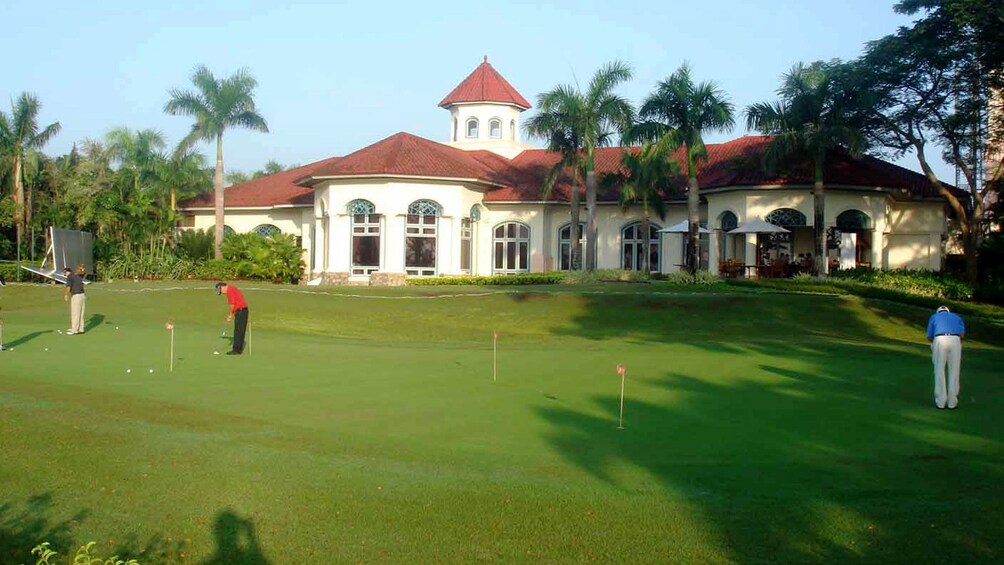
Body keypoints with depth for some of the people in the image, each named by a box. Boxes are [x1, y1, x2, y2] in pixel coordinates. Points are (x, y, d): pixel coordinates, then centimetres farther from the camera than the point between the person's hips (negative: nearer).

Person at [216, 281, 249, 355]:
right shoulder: (231, 288, 20)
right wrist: (231, 315, 16)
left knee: (238, 331, -7)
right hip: (243, 310, 10)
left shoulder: (229, 290, -12)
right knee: (240, 331, 11)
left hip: (240, 311, -10)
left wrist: (230, 315, -5)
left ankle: (236, 349, -5)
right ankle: (239, 349, 14)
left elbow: (232, 304, -16)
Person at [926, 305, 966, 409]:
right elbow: (962, 334, 12)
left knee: (939, 371, 9)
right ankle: (952, 401, 14)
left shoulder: (934, 316, 27)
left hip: (940, 340, -1)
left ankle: (940, 401, 9)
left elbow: (929, 337, 18)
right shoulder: (956, 317, 30)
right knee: (954, 372, 11)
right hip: (955, 341, 1)